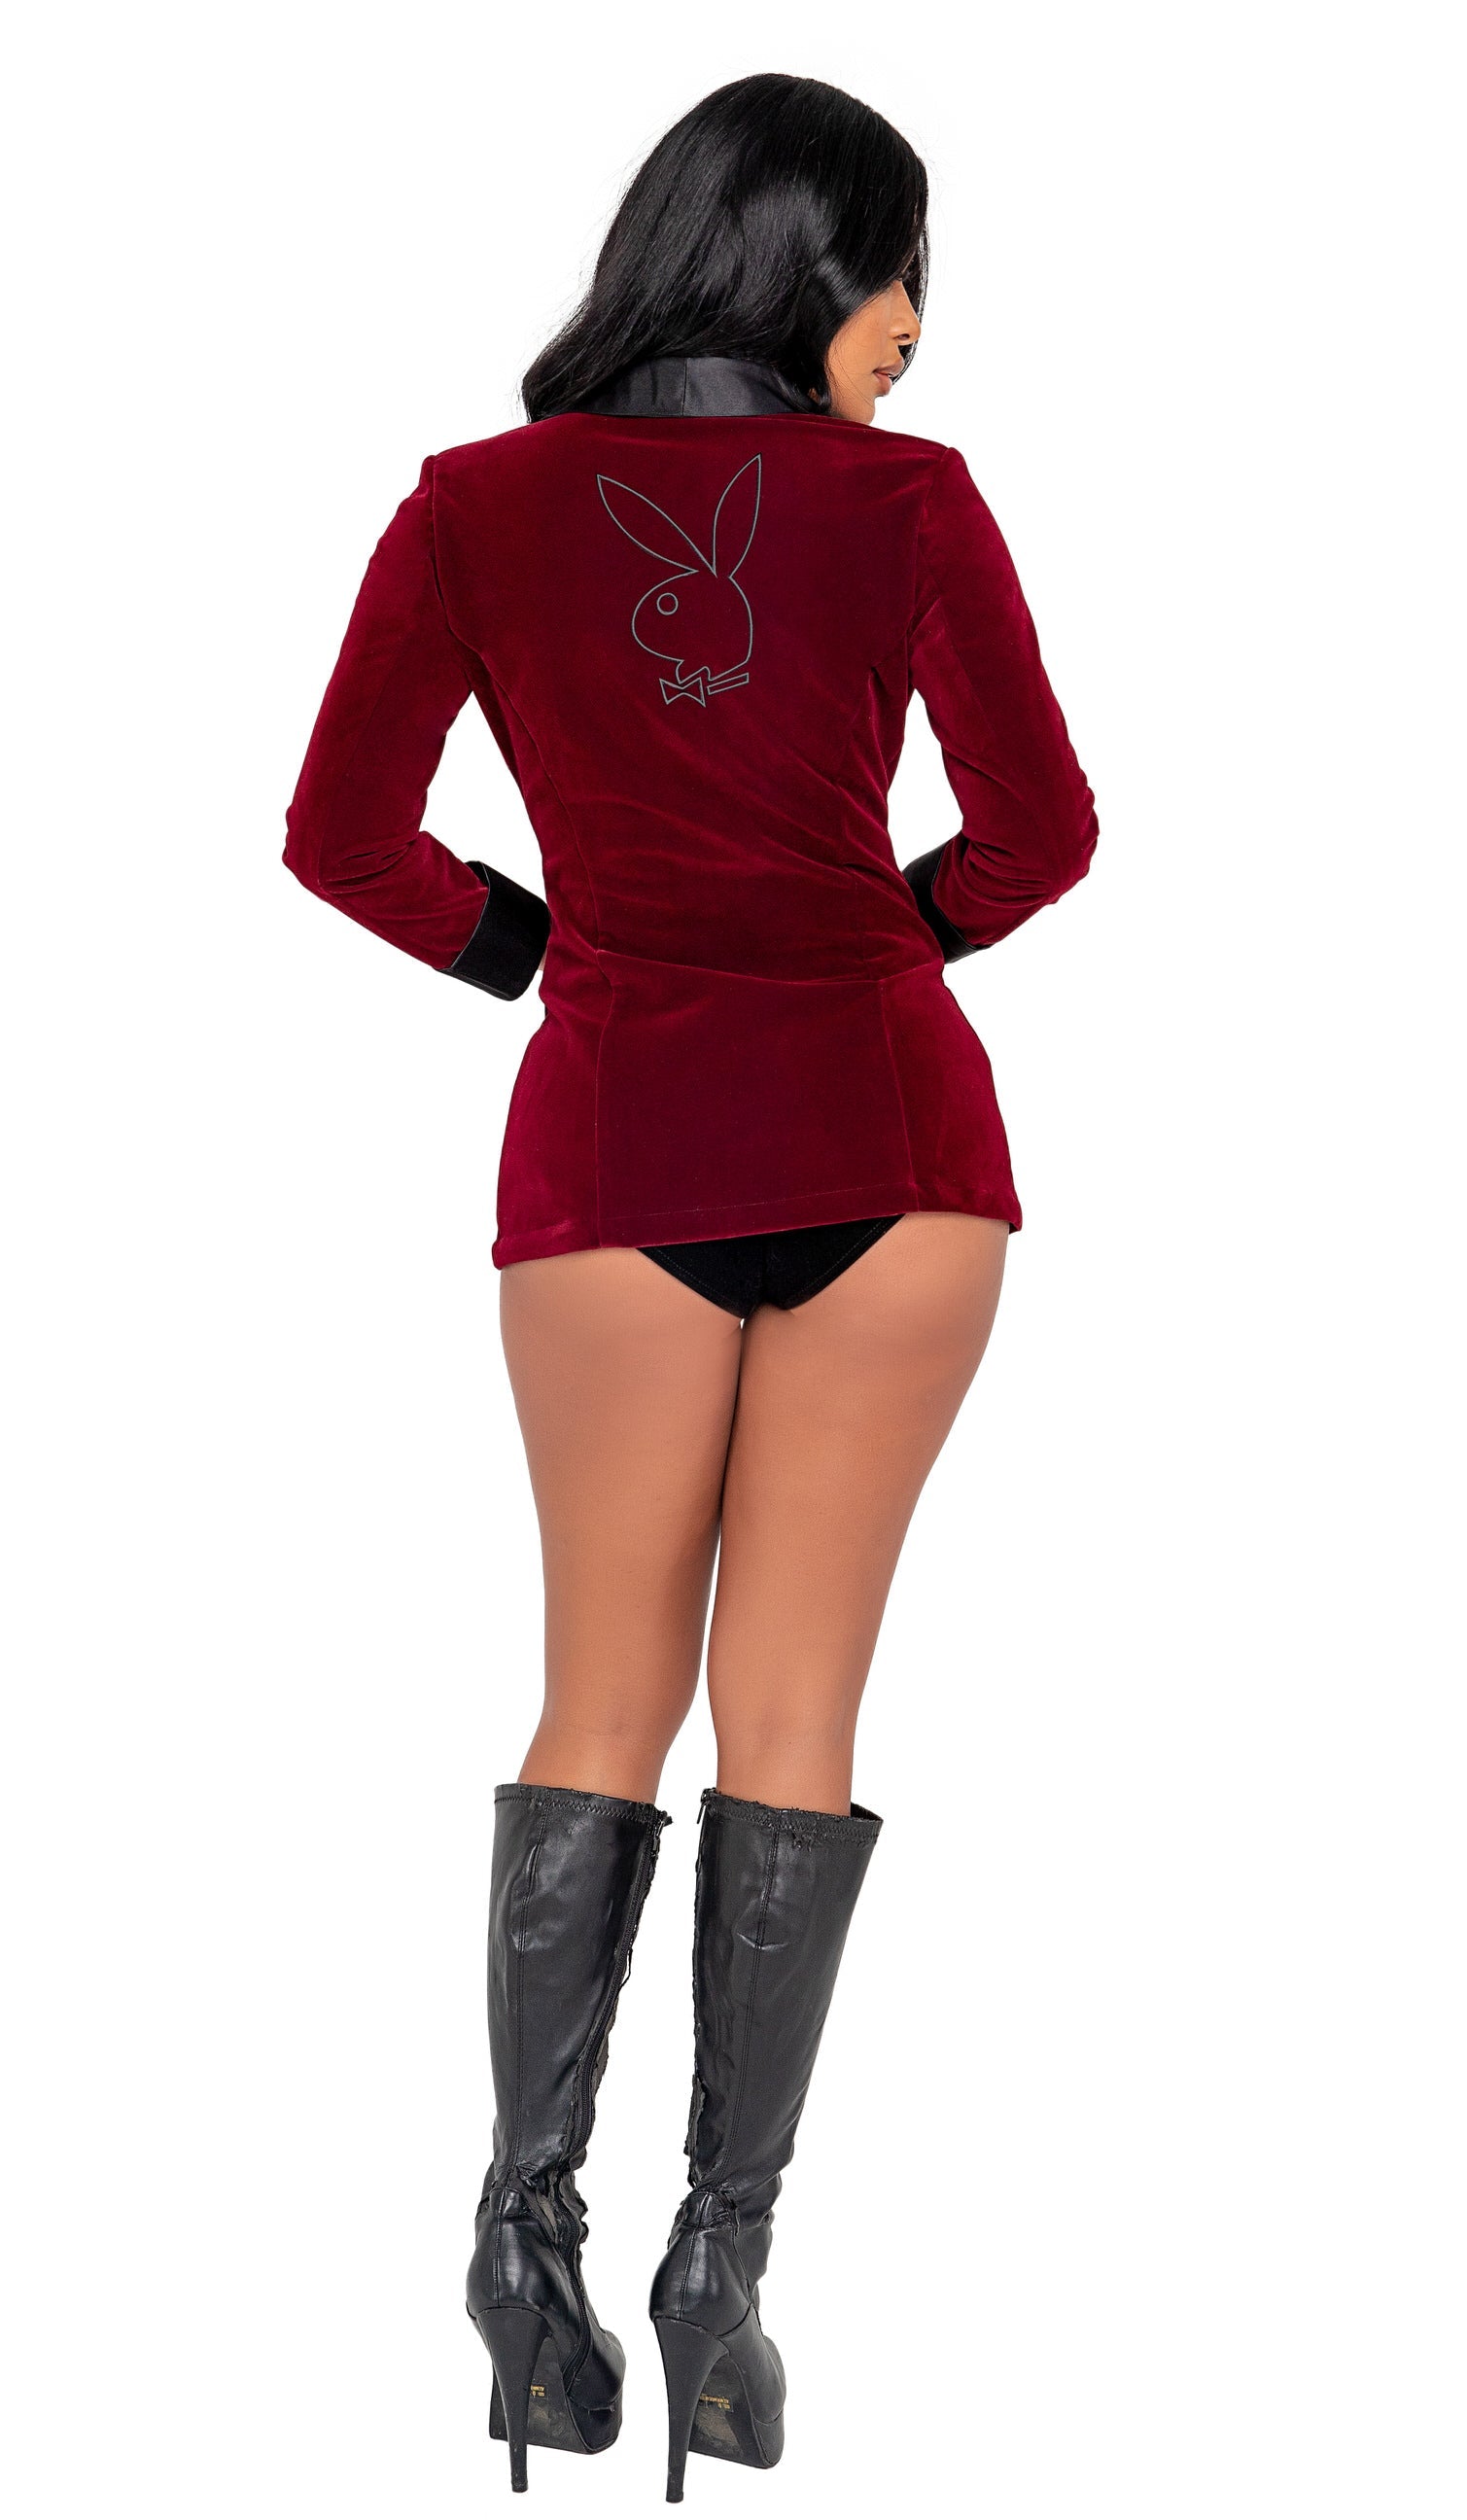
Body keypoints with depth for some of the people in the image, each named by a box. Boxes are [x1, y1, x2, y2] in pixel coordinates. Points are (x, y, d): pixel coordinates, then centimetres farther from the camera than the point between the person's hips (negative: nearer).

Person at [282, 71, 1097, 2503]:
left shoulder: (478, 507, 3)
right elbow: (1039, 832, -1)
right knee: (794, 1705, 3)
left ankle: (530, 2228, 2)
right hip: (883, 1120, -1)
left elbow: (346, 834, -1)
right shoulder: (906, 500, -1)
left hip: (620, 1124, 1)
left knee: (604, 1697, 11)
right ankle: (722, 2259, 2)